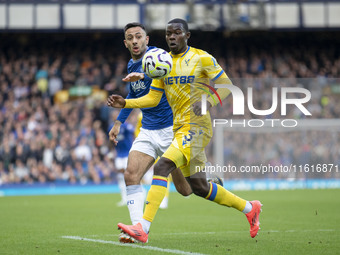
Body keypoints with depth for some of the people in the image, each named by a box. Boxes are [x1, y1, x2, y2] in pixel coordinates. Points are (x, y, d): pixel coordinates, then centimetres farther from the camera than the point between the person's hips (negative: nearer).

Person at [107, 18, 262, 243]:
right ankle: (249, 208, 31)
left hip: (197, 127, -8)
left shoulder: (202, 58, -6)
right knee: (199, 186, 10)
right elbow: (153, 98, 14)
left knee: (162, 166, -24)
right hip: (179, 128, 8)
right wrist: (125, 103, 0)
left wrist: (209, 102, -21)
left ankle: (143, 229, -28)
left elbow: (226, 85, -3)